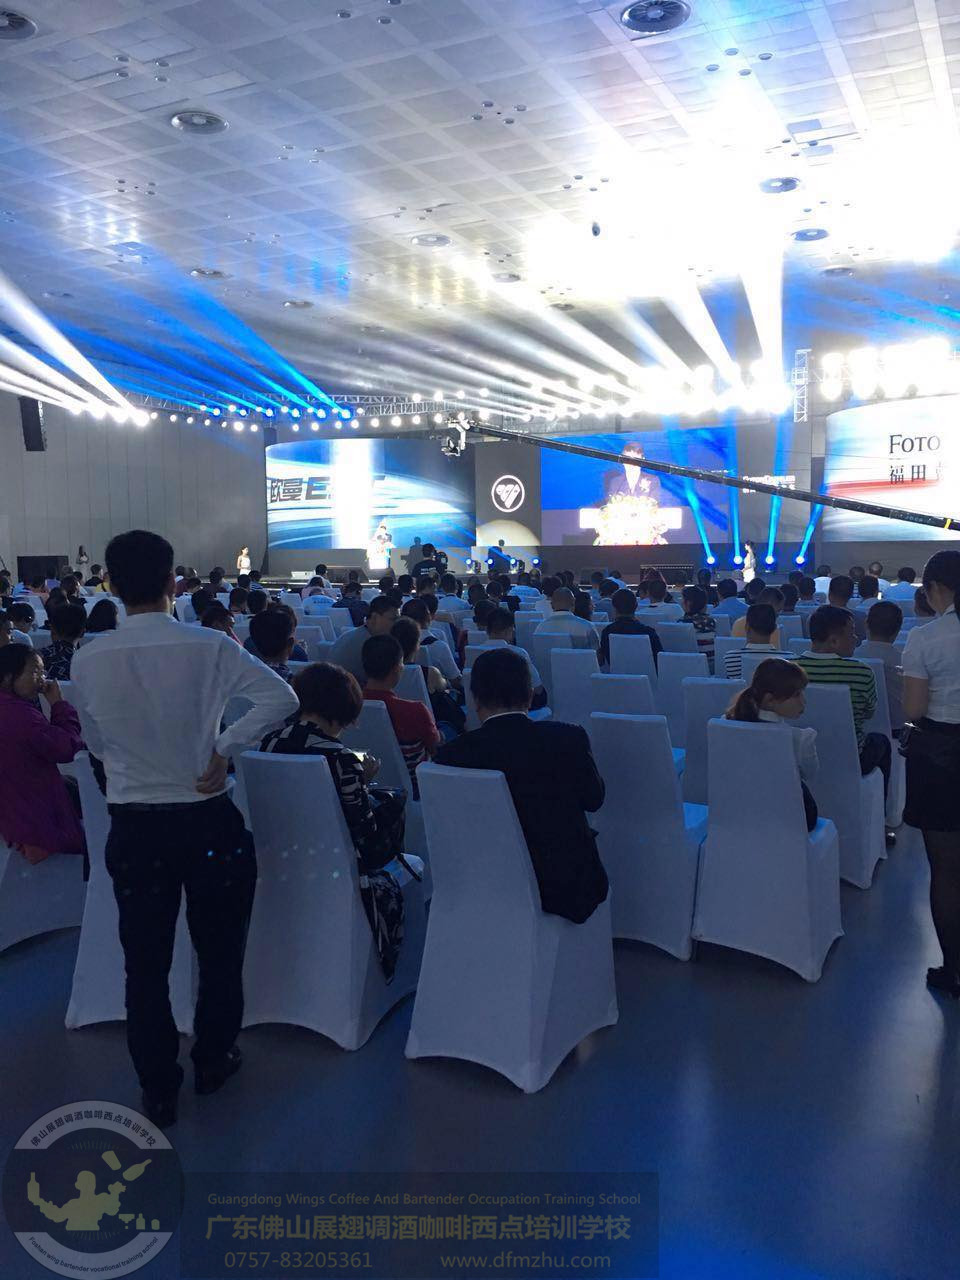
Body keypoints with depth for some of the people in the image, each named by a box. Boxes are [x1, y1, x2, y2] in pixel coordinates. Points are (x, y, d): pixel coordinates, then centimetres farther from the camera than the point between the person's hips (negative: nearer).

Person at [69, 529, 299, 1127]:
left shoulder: (87, 661, -6)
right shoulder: (208, 646, -13)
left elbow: (96, 746, 8)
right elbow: (283, 698, -19)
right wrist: (222, 748, -13)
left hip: (133, 827, 2)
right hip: (208, 820, -1)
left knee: (146, 963, 15)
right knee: (220, 952, 19)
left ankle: (158, 1092, 28)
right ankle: (214, 1061, 37)